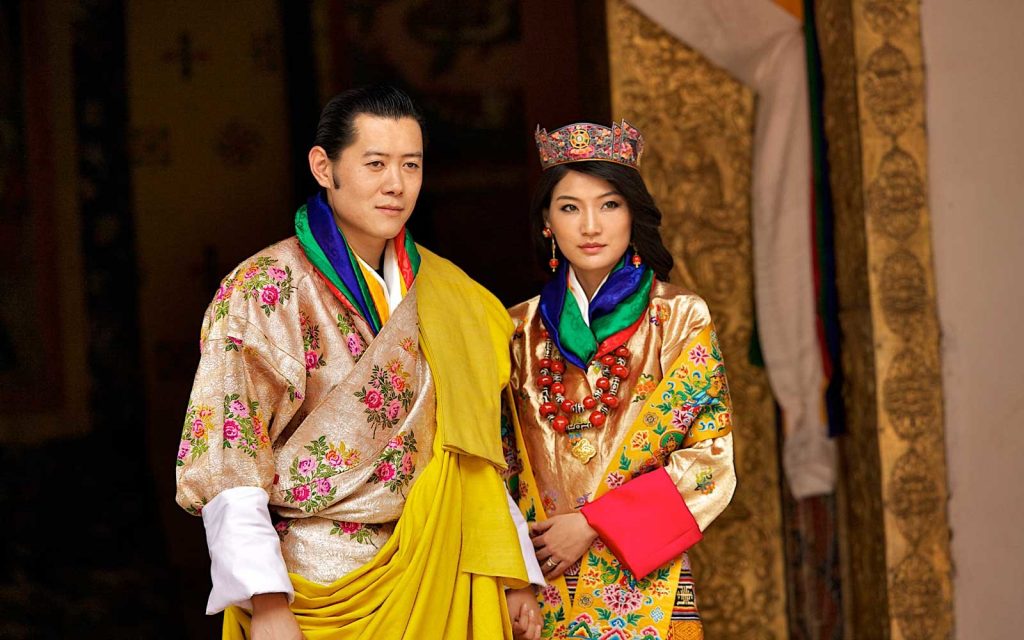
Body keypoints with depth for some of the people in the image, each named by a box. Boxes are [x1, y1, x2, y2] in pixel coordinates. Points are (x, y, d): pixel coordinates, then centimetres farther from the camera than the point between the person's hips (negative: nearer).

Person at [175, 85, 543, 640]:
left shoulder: (443, 295, 8)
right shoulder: (266, 289, -9)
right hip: (317, 589, -5)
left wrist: (513, 578, 3)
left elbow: (467, 451, 11)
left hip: (438, 585, 5)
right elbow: (229, 465, -15)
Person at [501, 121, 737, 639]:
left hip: (641, 583, -2)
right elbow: (503, 461, 11)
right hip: (538, 587, 2)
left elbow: (714, 458, -7)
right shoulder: (524, 329, 7)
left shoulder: (680, 318, -1)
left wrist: (595, 524, -12)